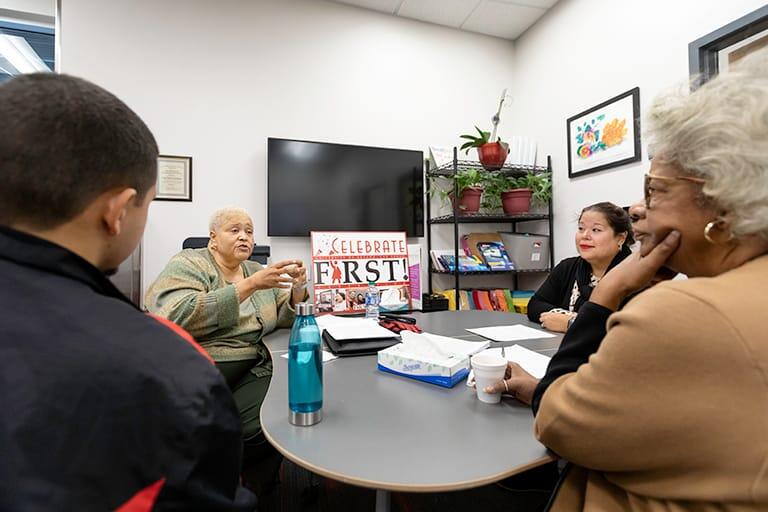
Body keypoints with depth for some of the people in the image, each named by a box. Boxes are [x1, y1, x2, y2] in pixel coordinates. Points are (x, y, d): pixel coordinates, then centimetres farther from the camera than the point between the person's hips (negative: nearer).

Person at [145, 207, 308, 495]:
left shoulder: (257, 270, 17)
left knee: (262, 429, -23)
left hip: (250, 371, 4)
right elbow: (179, 316, -18)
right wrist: (250, 285, -22)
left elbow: (286, 317, 15)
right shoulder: (189, 264, 1)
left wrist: (298, 288, -6)